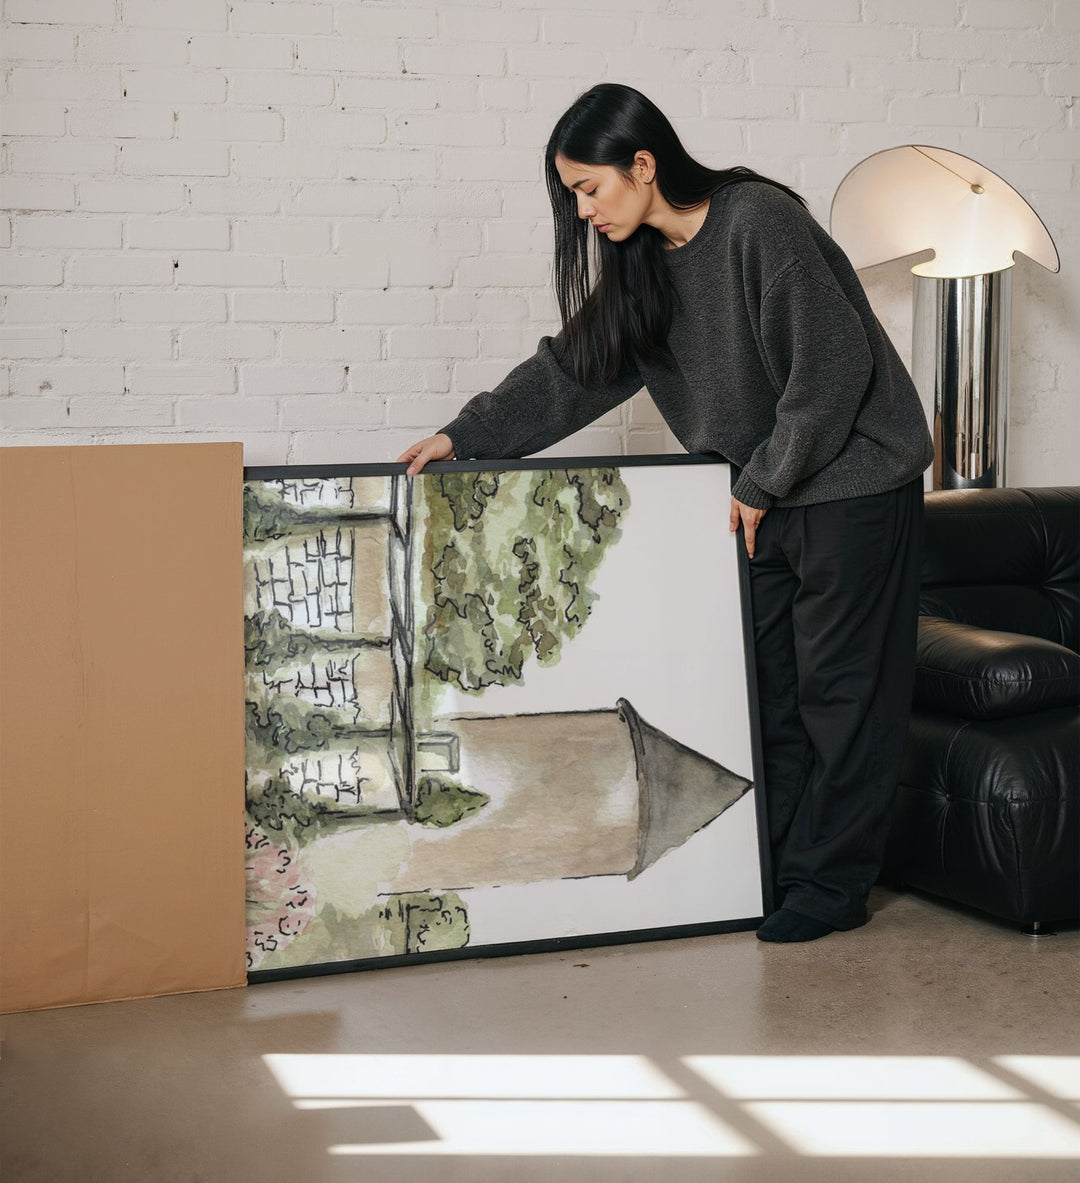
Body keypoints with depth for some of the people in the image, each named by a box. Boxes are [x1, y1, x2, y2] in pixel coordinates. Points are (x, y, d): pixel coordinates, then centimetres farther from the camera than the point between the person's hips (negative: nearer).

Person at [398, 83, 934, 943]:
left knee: (839, 686, -1)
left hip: (853, 482, -8)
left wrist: (764, 483, -14)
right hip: (768, 493, 8)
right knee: (764, 682, 8)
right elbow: (575, 367, 11)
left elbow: (832, 367, -22)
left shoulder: (759, 221, -20)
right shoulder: (644, 262, 5)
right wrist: (466, 435, 5)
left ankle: (833, 886, 8)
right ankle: (776, 870, 16)